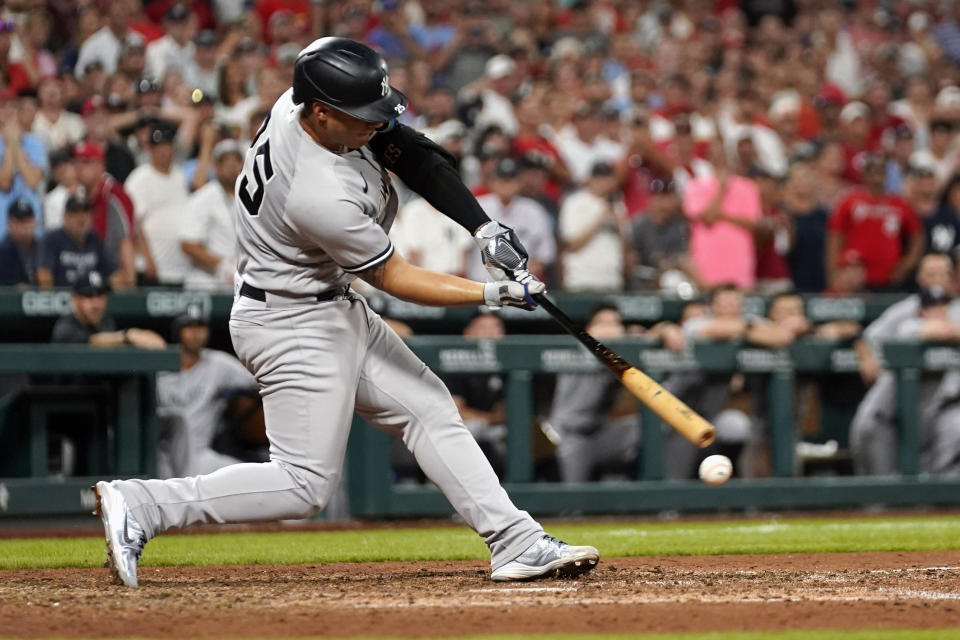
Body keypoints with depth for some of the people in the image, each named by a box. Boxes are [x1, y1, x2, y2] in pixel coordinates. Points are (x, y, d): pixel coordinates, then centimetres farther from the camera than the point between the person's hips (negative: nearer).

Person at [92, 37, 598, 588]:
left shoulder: (297, 103, -11)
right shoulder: (322, 197, -34)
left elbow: (408, 151, -1)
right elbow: (394, 278, -19)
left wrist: (484, 227, -9)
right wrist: (493, 294, -18)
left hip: (335, 310, 10)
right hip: (293, 328, -10)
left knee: (431, 411, 10)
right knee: (305, 486, -6)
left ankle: (517, 543, 12)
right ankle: (141, 506, -4)